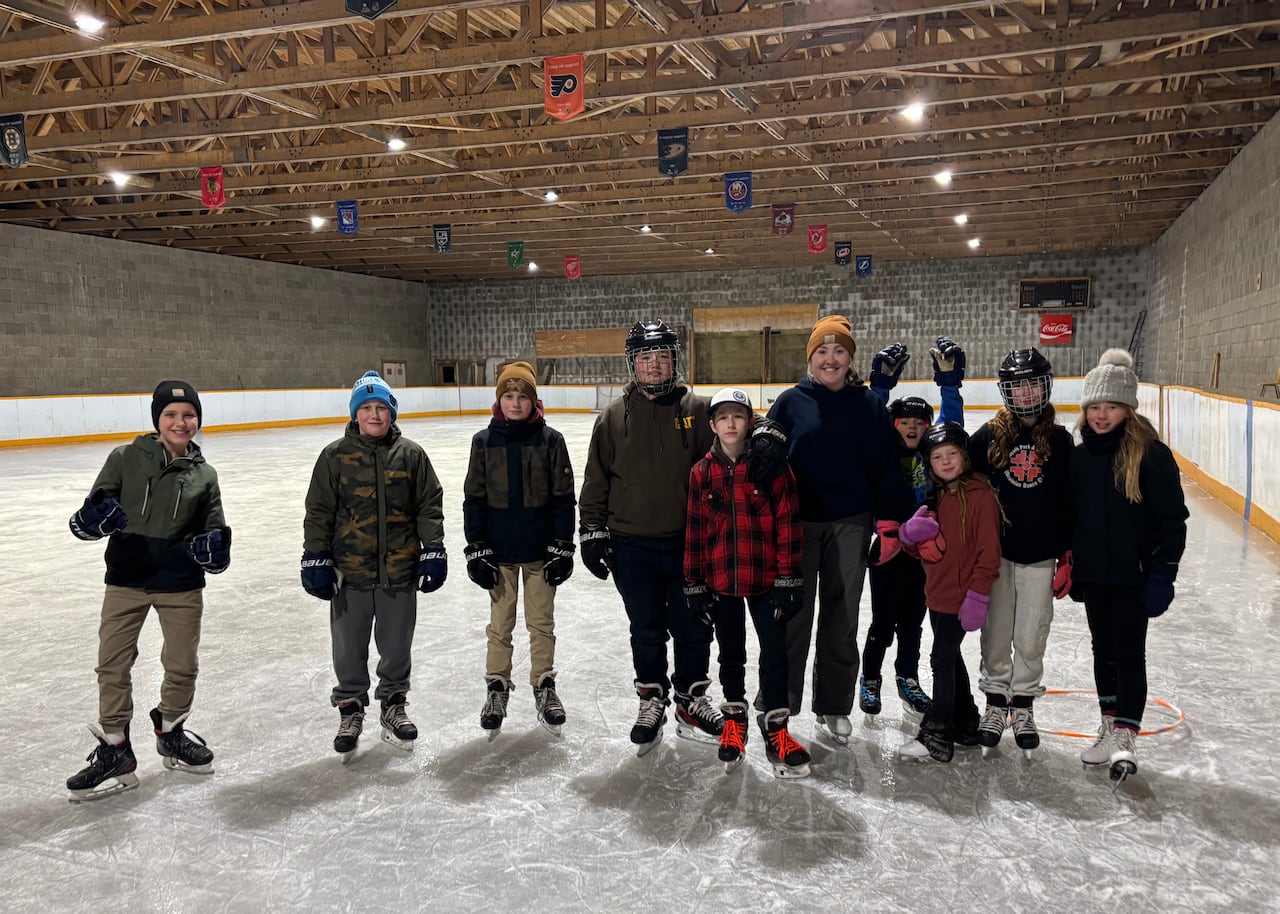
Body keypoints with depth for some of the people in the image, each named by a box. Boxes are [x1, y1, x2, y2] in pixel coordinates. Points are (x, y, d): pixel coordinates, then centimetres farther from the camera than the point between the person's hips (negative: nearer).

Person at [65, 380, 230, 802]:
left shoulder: (204, 475, 4)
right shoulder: (126, 459, -4)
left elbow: (214, 528, 10)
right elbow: (94, 511, -1)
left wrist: (215, 546, -12)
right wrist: (92, 519, -24)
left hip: (181, 584, 2)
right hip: (126, 580, -1)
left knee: (182, 666, 10)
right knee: (113, 666, 3)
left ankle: (171, 732, 35)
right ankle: (115, 751, 19)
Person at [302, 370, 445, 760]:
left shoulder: (411, 454, 1)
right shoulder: (335, 456, -2)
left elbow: (430, 506, 4)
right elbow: (318, 512, 0)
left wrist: (433, 552, -1)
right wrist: (316, 560, -3)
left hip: (400, 569, 1)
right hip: (349, 571, -1)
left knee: (397, 644, 13)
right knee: (349, 647, 10)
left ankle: (394, 704, 33)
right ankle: (350, 708, 29)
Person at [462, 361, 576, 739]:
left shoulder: (550, 440, -4)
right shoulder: (484, 441, -1)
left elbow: (563, 498, -2)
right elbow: (474, 499, 1)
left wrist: (562, 548, -5)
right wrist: (476, 551, -3)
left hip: (540, 549, -1)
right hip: (499, 551, 1)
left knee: (542, 623, 10)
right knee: (500, 624, 11)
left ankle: (544, 687, 25)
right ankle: (497, 689, 25)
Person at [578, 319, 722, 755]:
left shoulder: (696, 409, 0)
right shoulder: (614, 416, 2)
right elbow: (596, 478, 6)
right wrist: (592, 530, 2)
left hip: (687, 542, 0)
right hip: (631, 545, 0)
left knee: (693, 627, 10)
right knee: (646, 630, 12)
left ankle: (691, 700, 29)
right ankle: (652, 699, 30)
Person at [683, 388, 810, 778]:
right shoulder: (702, 472, 0)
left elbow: (788, 524, -7)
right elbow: (694, 531, 3)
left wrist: (788, 580, -9)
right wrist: (694, 585, 3)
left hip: (765, 580, -2)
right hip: (720, 582, 2)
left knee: (774, 652, 3)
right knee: (731, 653, 16)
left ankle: (775, 725, 17)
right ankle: (734, 718, 33)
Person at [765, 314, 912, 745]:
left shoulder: (870, 405, 4)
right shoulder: (790, 402, 0)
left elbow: (886, 465, 4)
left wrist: (889, 519, 0)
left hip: (850, 524, 2)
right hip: (797, 522, -1)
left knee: (841, 617, 10)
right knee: (793, 615, 5)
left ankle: (833, 706, 23)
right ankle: (780, 701, 19)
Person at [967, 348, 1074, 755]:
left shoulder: (1060, 440, 1)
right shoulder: (988, 436, -2)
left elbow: (1070, 500, 4)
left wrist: (1067, 557, 2)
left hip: (1040, 556, 0)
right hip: (995, 552, 0)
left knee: (1031, 637, 7)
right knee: (996, 632, 8)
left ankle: (1023, 707, 25)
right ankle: (995, 704, 25)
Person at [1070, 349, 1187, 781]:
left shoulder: (1151, 454, -14)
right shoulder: (1080, 456, 3)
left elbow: (1172, 518, -13)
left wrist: (1162, 575, -16)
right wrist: (1068, 567, 13)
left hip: (1134, 575, -6)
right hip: (1093, 574, 6)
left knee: (1129, 655, 0)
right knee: (1103, 652, 15)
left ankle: (1126, 737, 10)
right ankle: (1109, 730, 27)